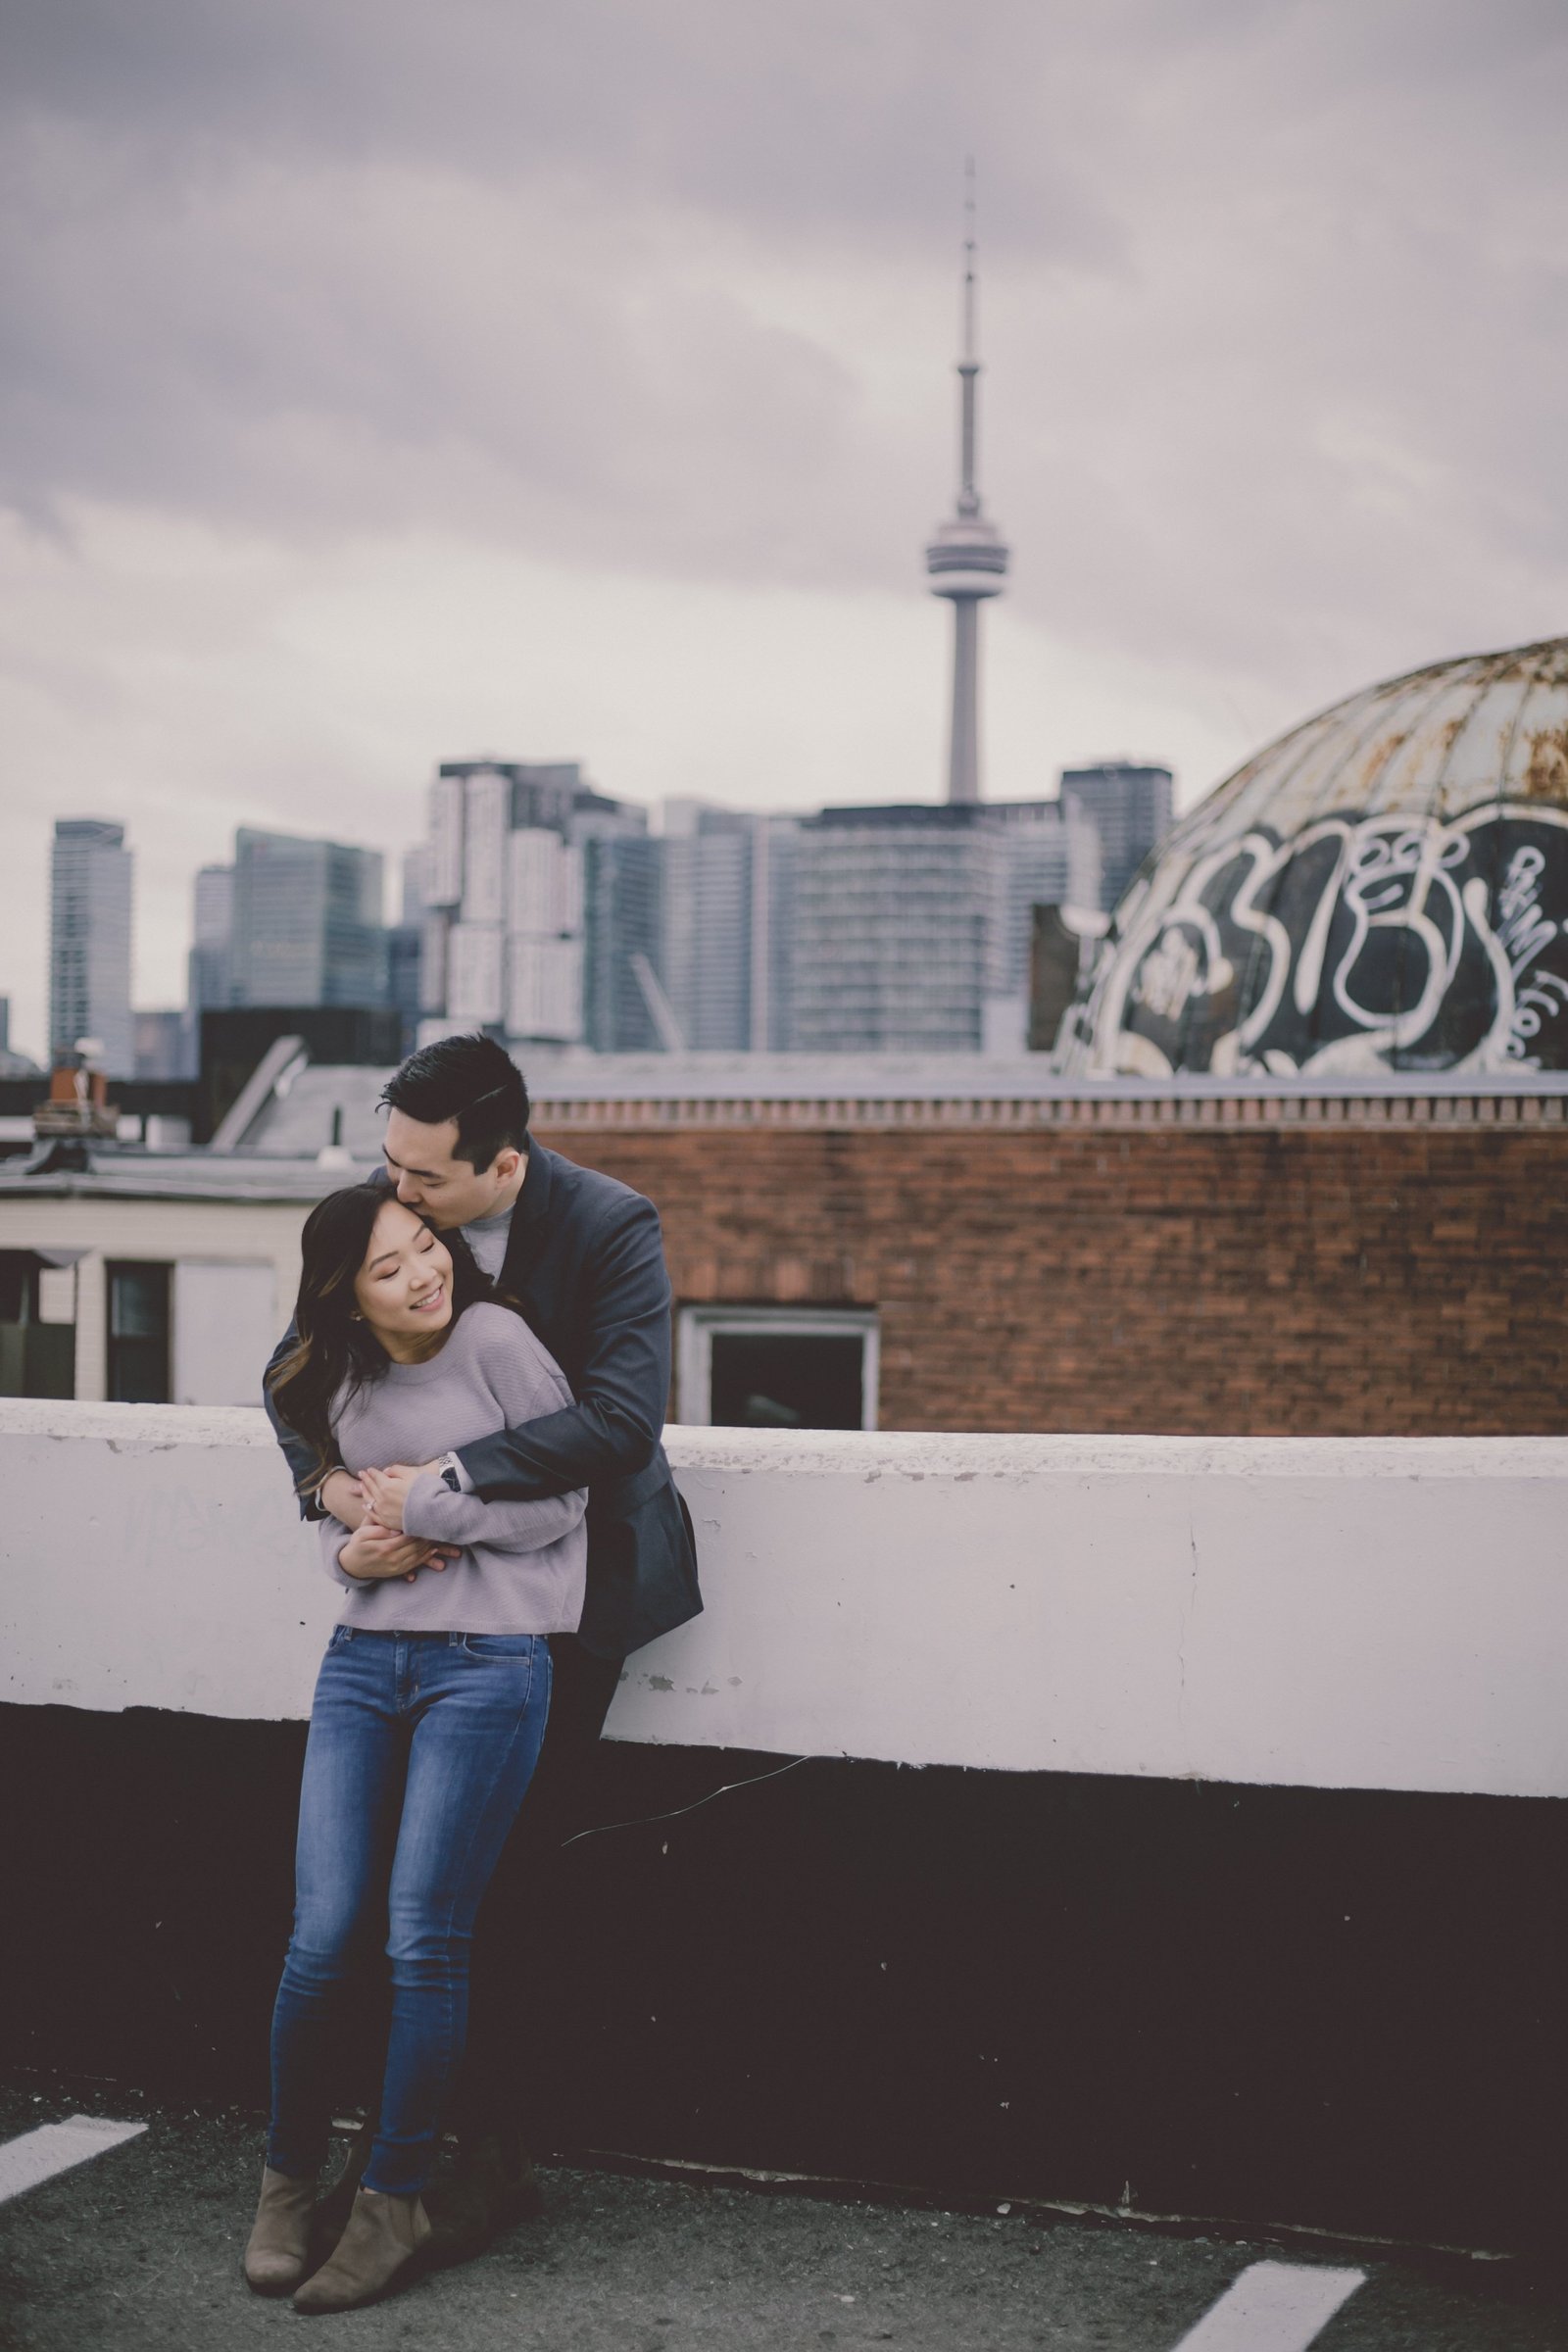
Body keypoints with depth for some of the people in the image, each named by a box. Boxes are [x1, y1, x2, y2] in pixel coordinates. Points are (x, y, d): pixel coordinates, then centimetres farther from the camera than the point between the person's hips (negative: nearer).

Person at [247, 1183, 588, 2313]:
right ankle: (288, 2178, 16)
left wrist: (428, 1508, -10)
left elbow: (561, 1504, -5)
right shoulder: (337, 1382, 9)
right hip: (363, 1658, 5)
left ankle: (396, 2199, 9)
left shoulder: (495, 1340, -8)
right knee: (322, 1935, -1)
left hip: (487, 1664, -4)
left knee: (424, 1942, -3)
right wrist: (350, 1551, -1)